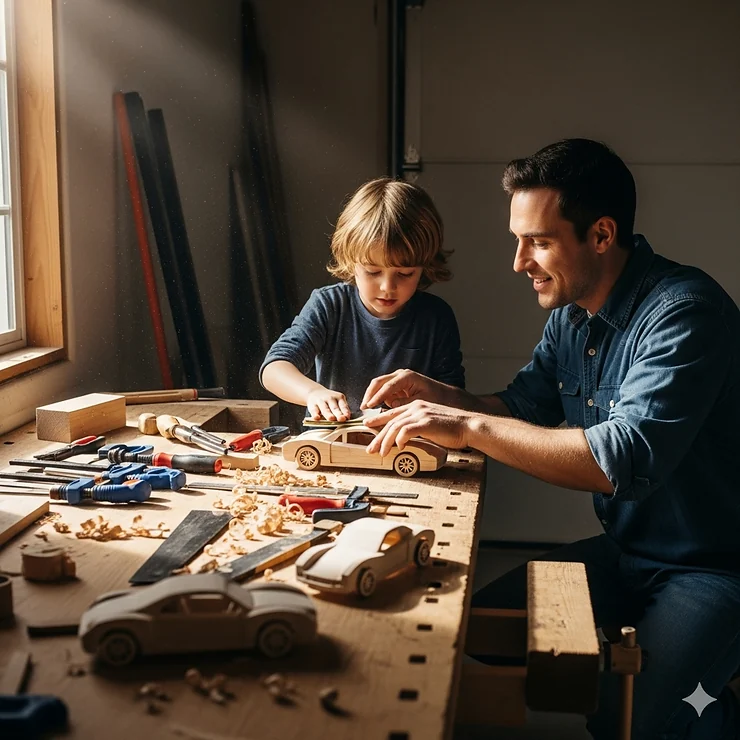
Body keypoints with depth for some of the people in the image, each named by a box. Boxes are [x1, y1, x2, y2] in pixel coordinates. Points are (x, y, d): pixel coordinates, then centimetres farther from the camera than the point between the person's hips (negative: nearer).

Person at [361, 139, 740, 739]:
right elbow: (523, 408, 14)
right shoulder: (570, 315, 3)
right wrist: (437, 396, -5)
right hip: (623, 551, 8)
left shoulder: (684, 311, -24)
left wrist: (470, 425, -30)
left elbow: (628, 457, -34)